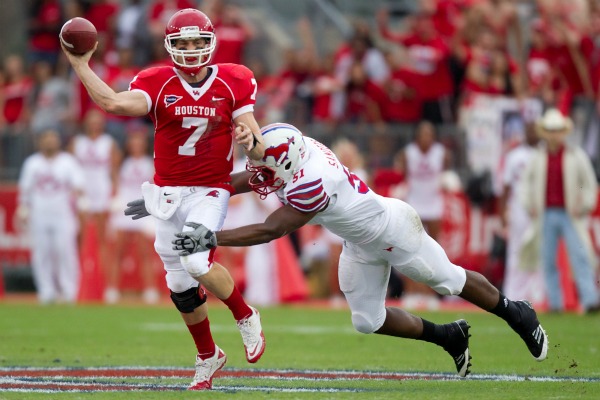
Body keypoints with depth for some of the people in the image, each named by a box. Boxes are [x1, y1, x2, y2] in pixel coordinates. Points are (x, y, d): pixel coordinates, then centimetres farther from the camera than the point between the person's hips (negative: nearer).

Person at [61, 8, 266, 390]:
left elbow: (258, 151, -7)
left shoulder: (233, 83, -6)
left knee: (196, 262, -27)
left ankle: (245, 316, 1)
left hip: (210, 193, -3)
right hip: (168, 194, 3)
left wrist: (251, 139, -29)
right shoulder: (158, 84, -6)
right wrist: (80, 65, -22)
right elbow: (113, 102, -23)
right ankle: (209, 356, 32)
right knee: (181, 286, 9)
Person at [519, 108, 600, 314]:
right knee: (548, 262, 1)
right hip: (545, 217, 2)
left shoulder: (576, 156, 2)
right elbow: (526, 182, 19)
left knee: (580, 258, -12)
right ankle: (555, 304, 7)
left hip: (570, 215, -2)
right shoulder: (537, 158, 8)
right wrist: (529, 205, 6)